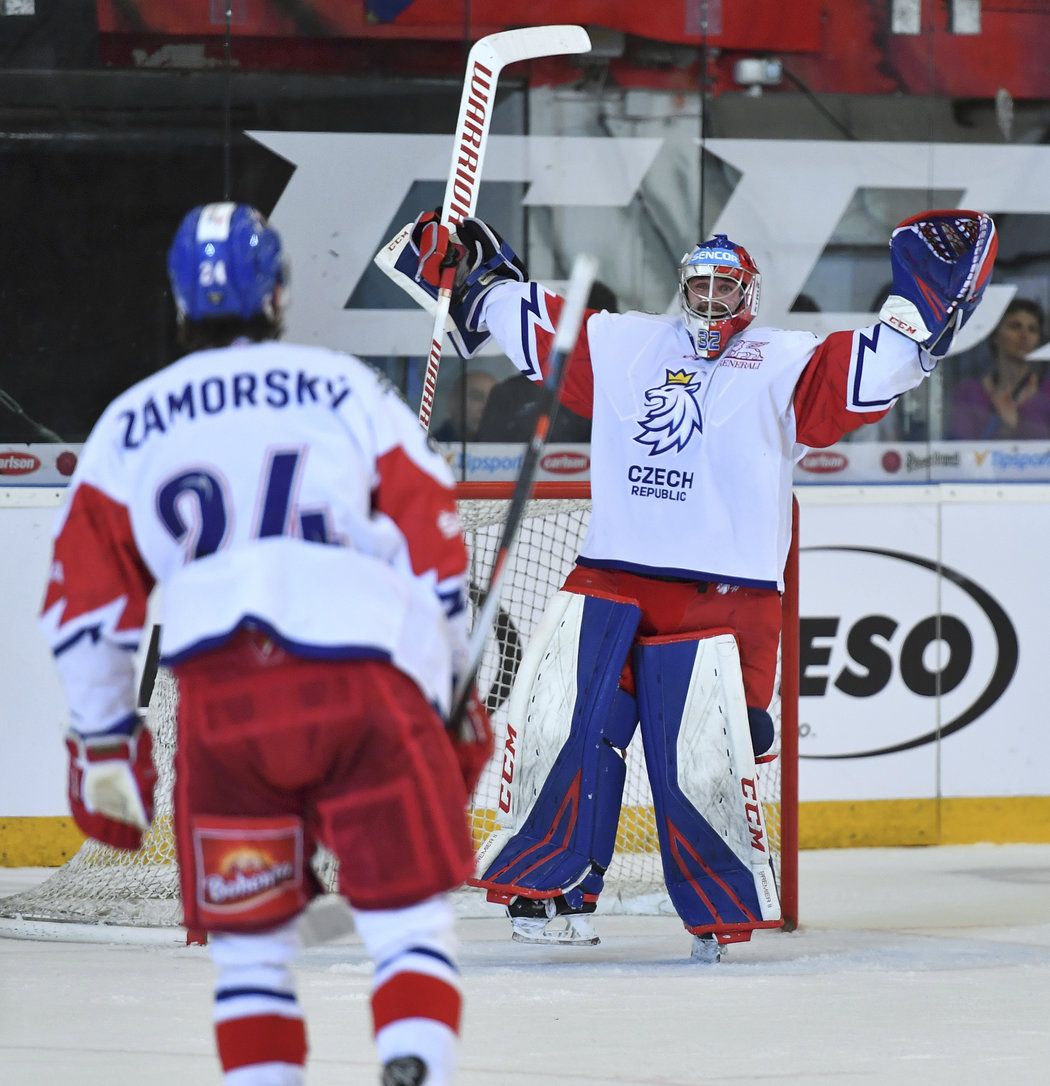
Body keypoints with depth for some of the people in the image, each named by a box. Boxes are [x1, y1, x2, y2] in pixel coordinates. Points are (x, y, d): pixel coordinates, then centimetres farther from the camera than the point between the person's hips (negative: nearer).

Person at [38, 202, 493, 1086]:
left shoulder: (130, 424, 18)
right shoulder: (350, 389, 14)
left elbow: (86, 604, 16)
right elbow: (436, 548, 11)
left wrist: (103, 744, 24)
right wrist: (453, 693, 21)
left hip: (221, 698, 1)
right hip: (363, 682, -1)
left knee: (249, 943, 13)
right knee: (410, 928, 4)